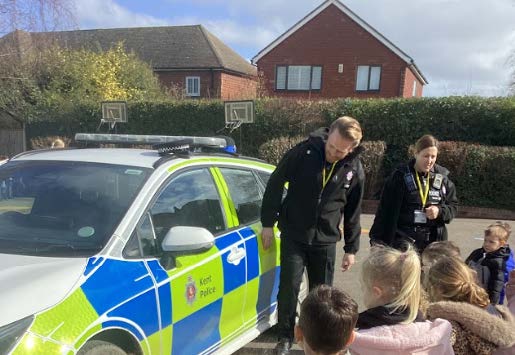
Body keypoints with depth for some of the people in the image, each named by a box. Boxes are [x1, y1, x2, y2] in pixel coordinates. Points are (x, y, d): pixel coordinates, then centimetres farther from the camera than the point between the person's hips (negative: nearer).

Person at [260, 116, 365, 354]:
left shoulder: (355, 170, -7)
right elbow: (275, 184, -8)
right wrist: (268, 223, -8)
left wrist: (351, 249, 7)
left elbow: (353, 212, 4)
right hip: (293, 236, -2)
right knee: (289, 287, 0)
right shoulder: (303, 152, -16)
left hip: (325, 241, 2)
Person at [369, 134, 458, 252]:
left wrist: (440, 211, -9)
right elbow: (387, 211, -6)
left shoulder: (442, 177, 6)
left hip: (433, 241, 3)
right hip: (403, 239, -3)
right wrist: (378, 240, -8)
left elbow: (453, 205, 14)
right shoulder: (400, 176, -5)